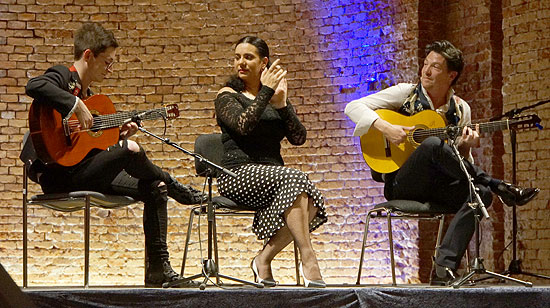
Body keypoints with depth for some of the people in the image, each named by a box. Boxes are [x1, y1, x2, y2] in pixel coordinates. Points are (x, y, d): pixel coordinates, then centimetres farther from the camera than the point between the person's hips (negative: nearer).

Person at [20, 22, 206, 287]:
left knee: (154, 188, 2)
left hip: (84, 172, 10)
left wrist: (116, 135, 8)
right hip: (58, 174, -10)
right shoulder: (62, 76, -6)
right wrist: (77, 106, -31)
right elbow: (34, 86, -31)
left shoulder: (87, 94, 21)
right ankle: (173, 186, 2)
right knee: (132, 150, -28)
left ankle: (158, 271, 2)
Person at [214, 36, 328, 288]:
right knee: (294, 179, -34)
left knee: (311, 202, -28)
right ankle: (308, 260, -36)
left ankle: (265, 258, -19)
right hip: (239, 174, -5)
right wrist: (265, 91, -12)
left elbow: (298, 138, 6)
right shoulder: (227, 96, 7)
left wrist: (282, 105, -6)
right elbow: (243, 125, -16)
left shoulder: (276, 97, 20)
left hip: (273, 176, 5)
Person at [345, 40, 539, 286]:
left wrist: (464, 148, -11)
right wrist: (385, 128, -19)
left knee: (481, 193, -29)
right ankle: (501, 189, -25)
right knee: (433, 144, -35)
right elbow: (353, 107, -4)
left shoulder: (460, 110, 11)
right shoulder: (405, 94, 3)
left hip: (438, 184, 3)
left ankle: (445, 268, -36)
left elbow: (463, 164, 12)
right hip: (401, 184, -3)